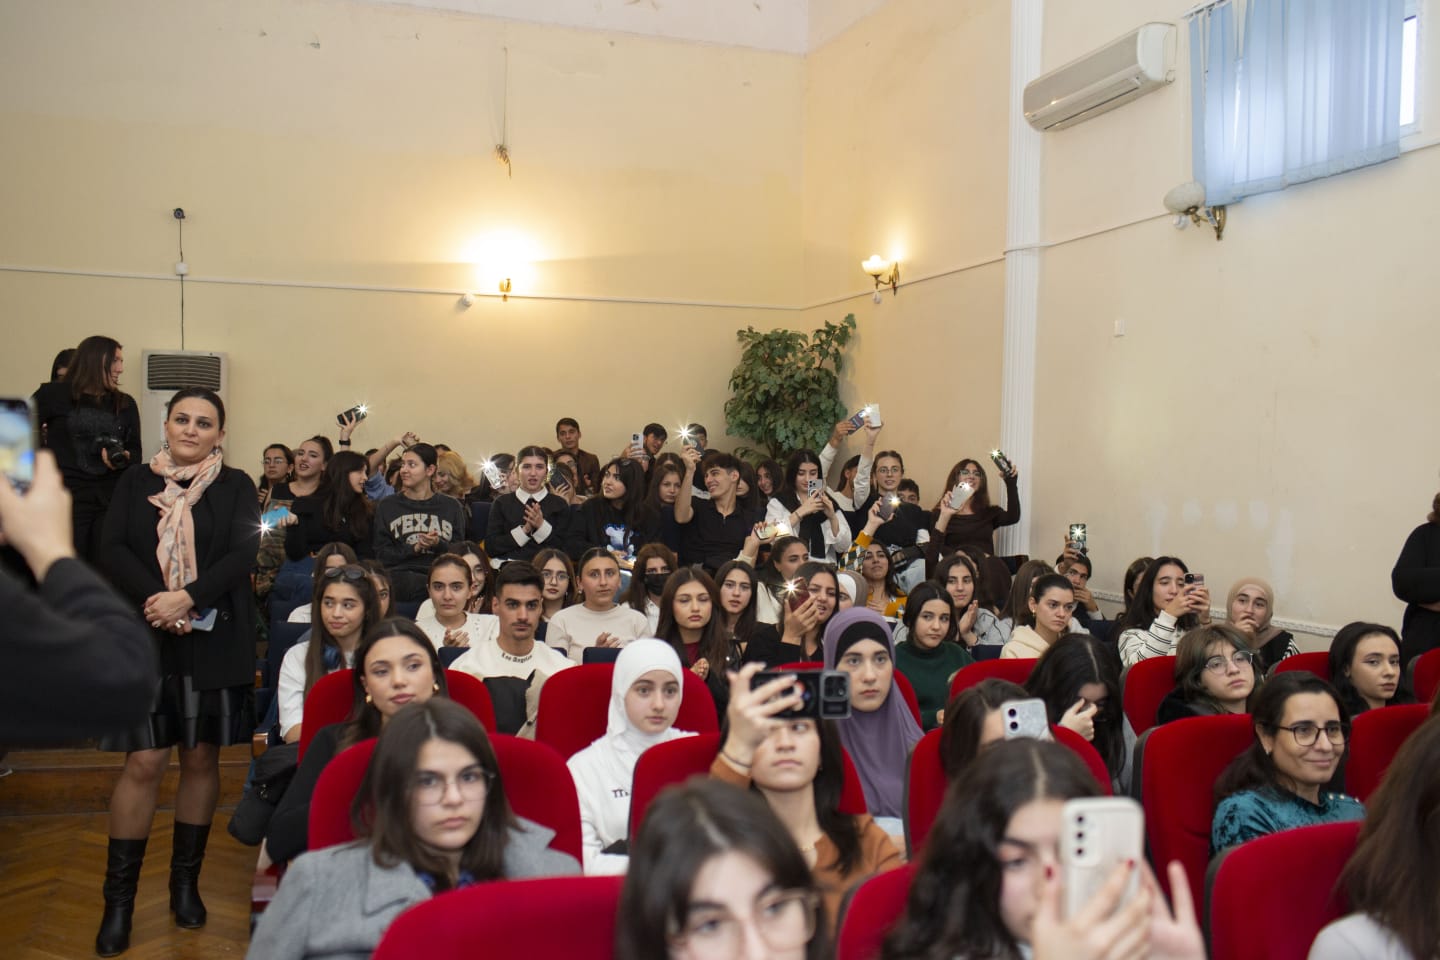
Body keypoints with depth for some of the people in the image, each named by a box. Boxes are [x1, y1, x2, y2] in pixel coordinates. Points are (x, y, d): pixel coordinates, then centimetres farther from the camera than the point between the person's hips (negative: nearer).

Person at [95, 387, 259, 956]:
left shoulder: (235, 486, 4)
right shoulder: (135, 482, 9)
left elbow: (242, 555, -7)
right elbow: (112, 549, -2)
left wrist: (186, 599, -20)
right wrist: (155, 601, -17)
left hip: (215, 641, 0)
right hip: (144, 637, 0)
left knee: (201, 759, 7)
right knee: (144, 763, -2)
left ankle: (186, 882, 22)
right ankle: (119, 899, 9)